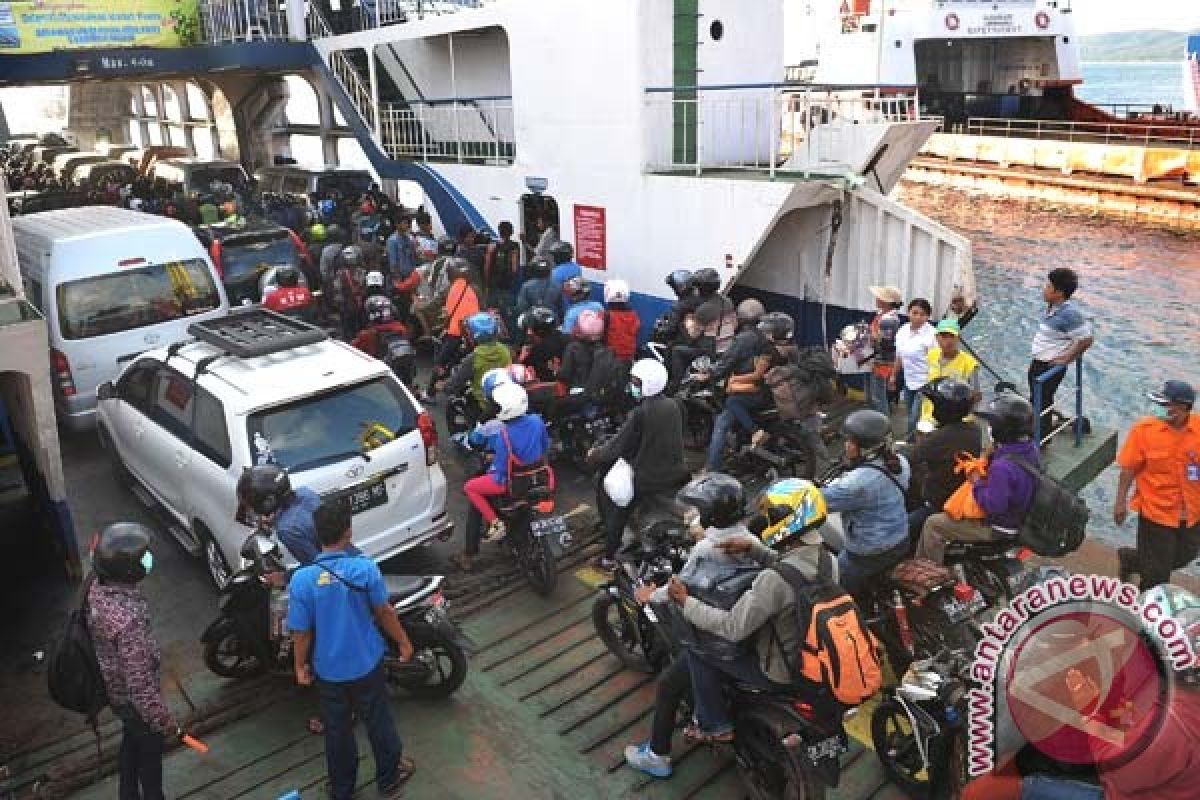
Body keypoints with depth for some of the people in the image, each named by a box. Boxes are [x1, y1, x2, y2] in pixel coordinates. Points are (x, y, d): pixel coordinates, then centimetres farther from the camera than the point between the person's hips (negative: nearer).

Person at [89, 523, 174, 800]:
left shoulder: (98, 587, -17)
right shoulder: (128, 619, -42)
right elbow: (141, 684, -35)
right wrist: (166, 724, -23)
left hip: (114, 688, 8)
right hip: (133, 701, -8)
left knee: (131, 741, 31)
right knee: (150, 752, 19)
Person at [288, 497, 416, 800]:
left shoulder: (301, 579, -20)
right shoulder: (365, 567, -22)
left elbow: (301, 632, -11)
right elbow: (384, 612, -10)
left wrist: (300, 666, 6)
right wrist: (404, 642, 5)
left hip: (328, 670, 1)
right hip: (367, 664, -1)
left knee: (337, 731, 21)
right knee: (378, 723, 20)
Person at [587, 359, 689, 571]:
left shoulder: (640, 413, -19)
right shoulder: (675, 405, 1)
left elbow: (617, 447, -15)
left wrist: (593, 455, 4)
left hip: (646, 482, -7)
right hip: (675, 476, 7)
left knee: (605, 485, 17)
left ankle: (610, 557, 19)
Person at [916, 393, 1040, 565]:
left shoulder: (1003, 467, -36)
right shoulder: (1031, 449, -5)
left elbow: (992, 506, -31)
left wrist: (977, 482, -18)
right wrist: (992, 456, -2)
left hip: (997, 528, -10)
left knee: (933, 525, -3)